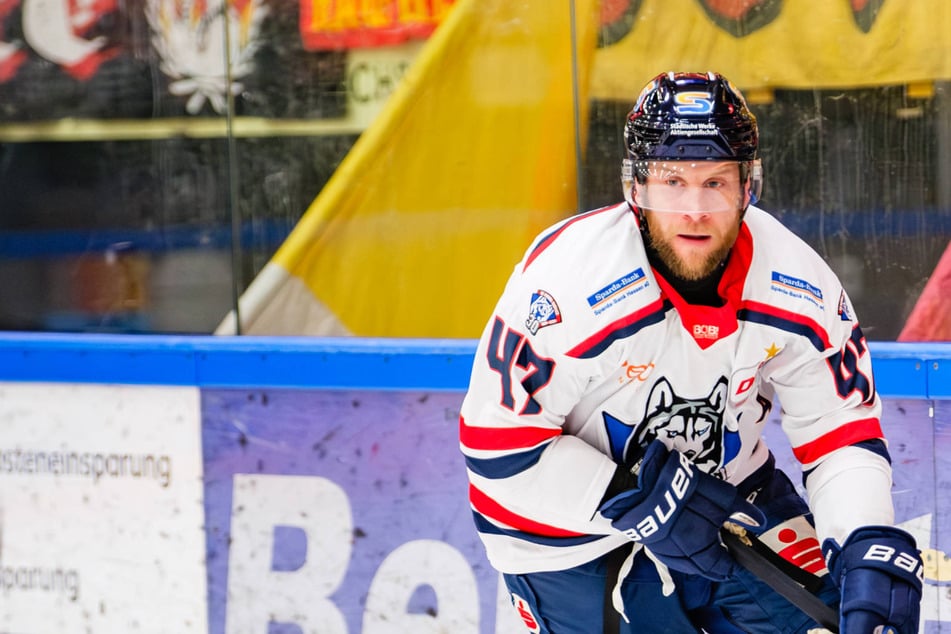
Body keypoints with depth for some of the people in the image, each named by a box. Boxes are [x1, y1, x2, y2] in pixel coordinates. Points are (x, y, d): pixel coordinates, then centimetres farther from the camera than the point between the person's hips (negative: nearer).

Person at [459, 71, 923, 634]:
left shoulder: (799, 288, -16)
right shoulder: (564, 281, -29)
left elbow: (844, 434, -7)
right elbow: (498, 445, -24)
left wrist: (870, 547, -25)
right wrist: (638, 504, -27)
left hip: (729, 496, 4)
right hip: (574, 533, -4)